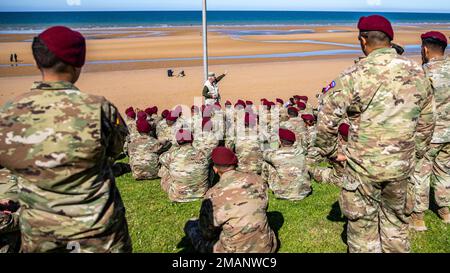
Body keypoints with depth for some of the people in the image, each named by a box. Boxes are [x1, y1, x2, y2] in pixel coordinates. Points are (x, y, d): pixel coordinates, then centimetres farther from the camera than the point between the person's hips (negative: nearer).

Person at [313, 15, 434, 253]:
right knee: (396, 220, 23)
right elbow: (426, 122, 9)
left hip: (363, 165, -4)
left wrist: (327, 151, 4)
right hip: (402, 166, 4)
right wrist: (417, 153, 23)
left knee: (362, 224, 14)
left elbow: (327, 120, -13)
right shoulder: (417, 74, 0)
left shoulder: (354, 76, -16)